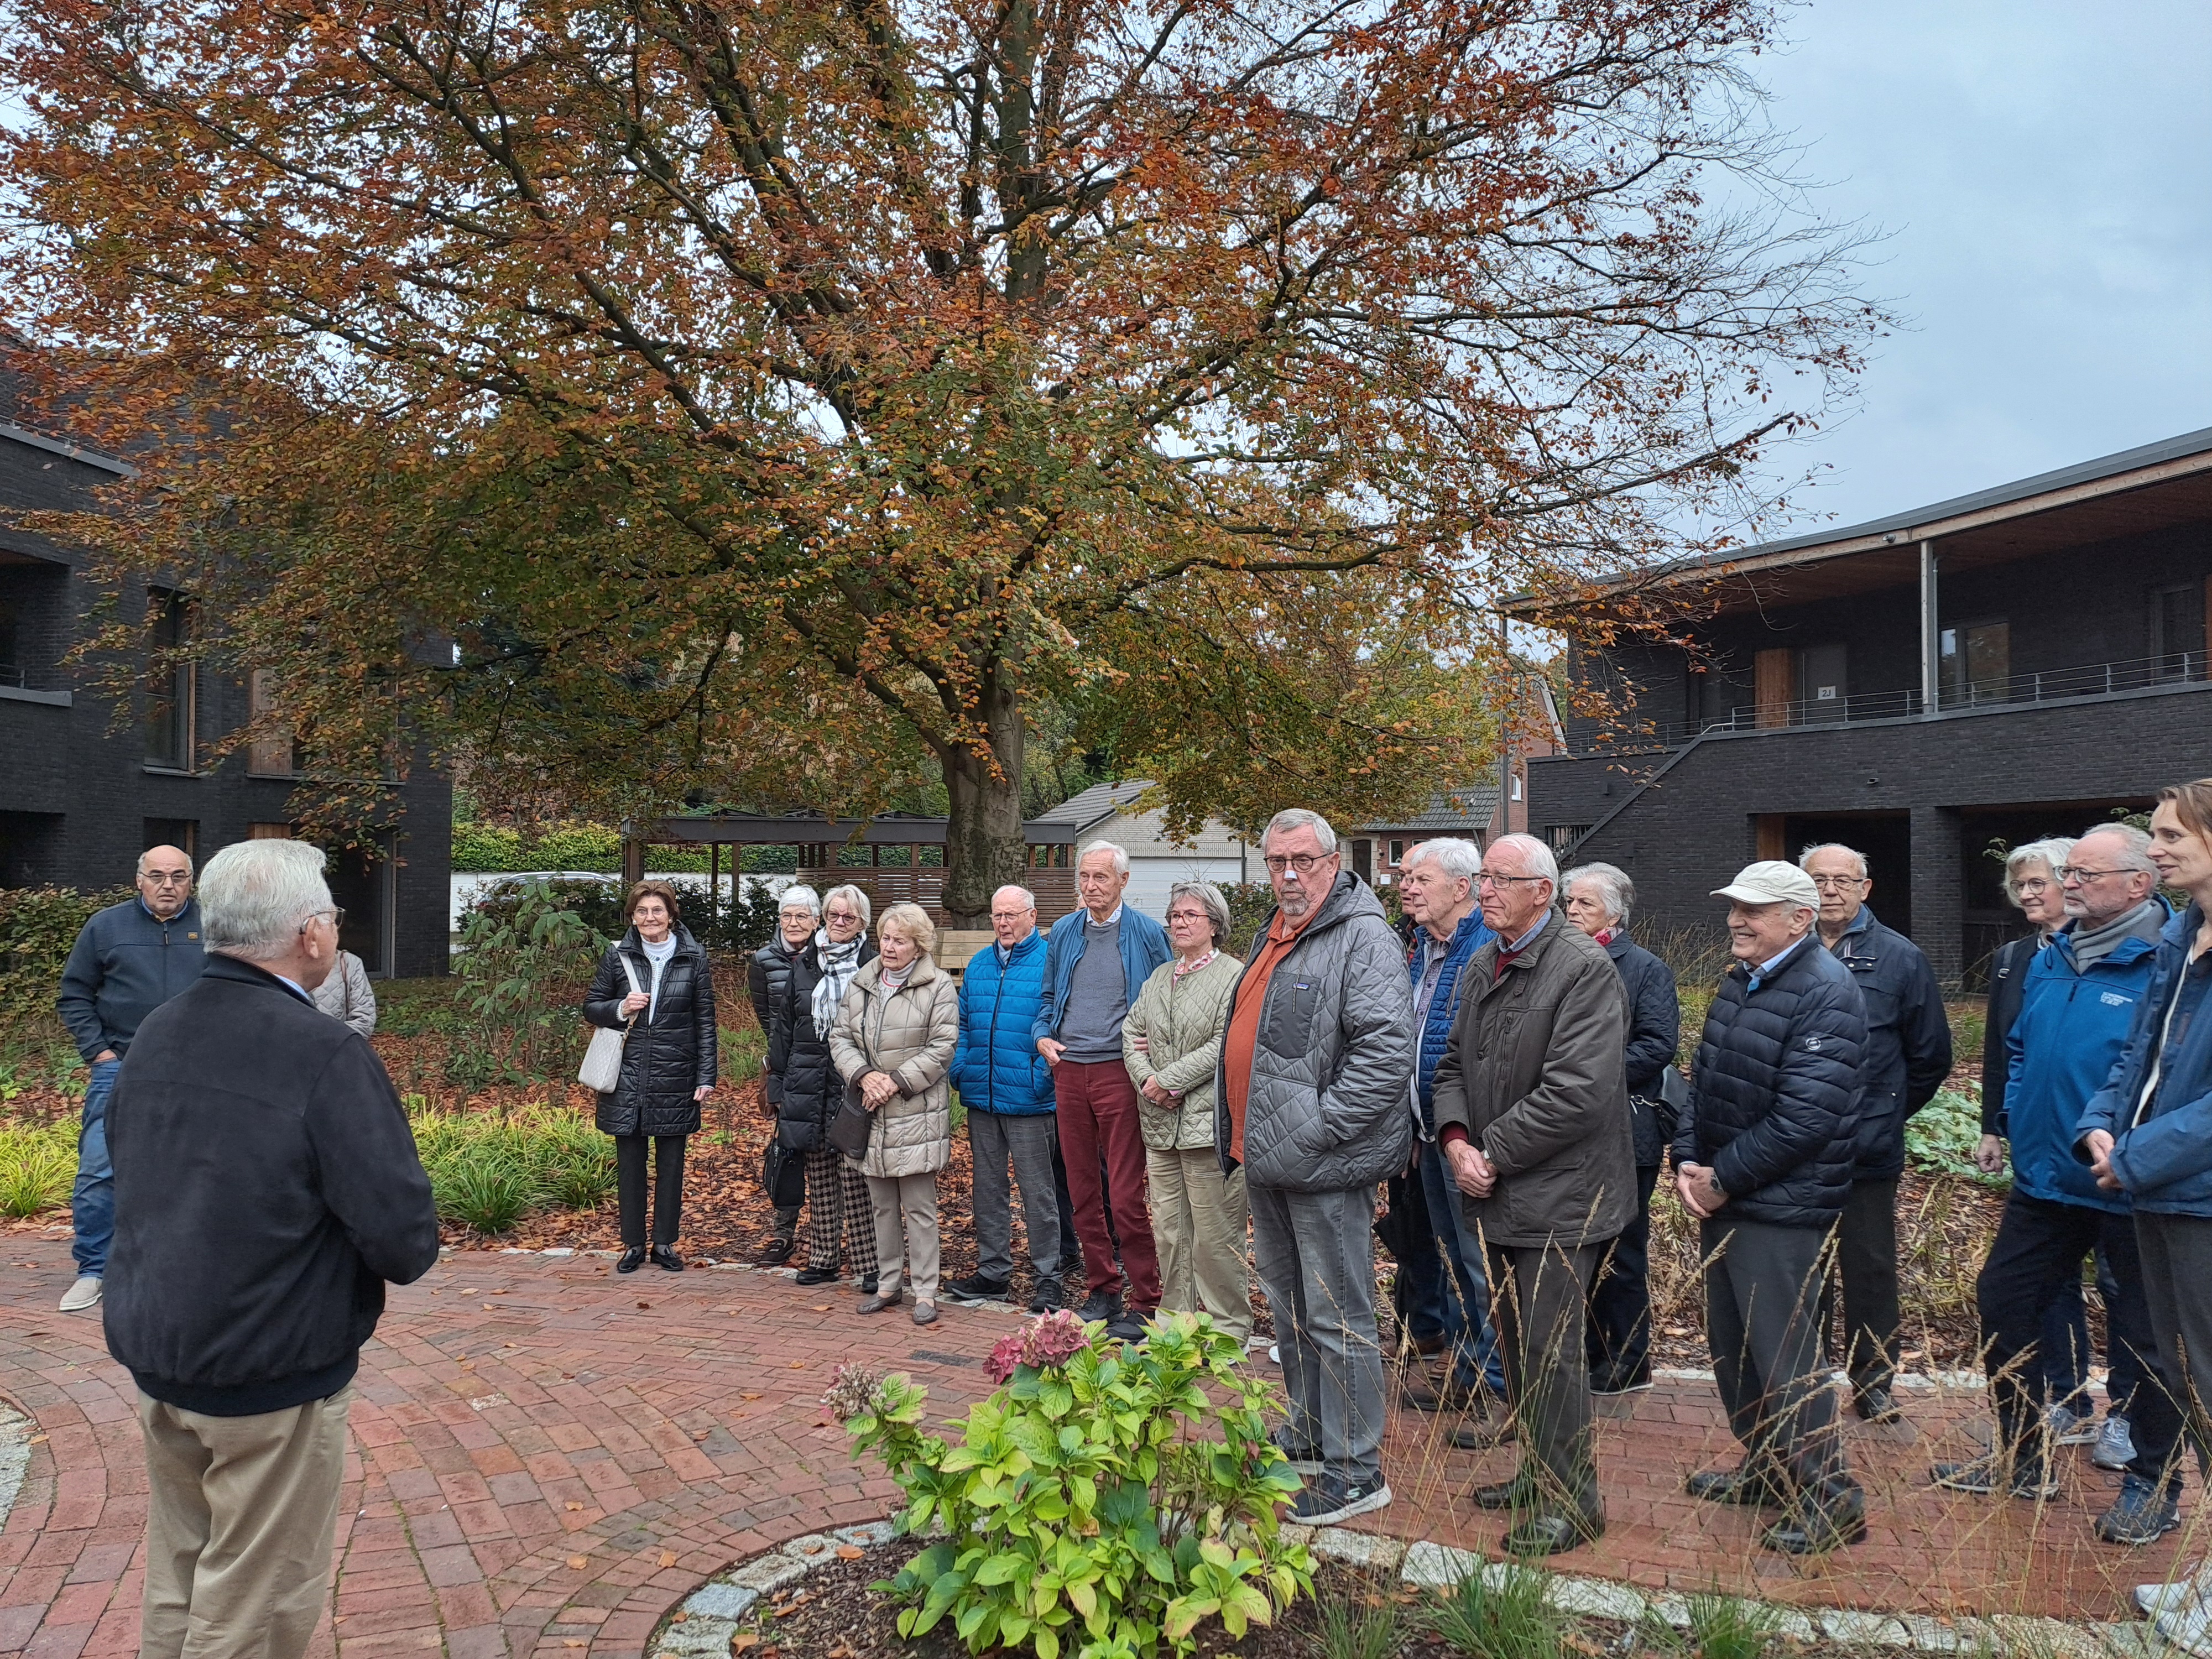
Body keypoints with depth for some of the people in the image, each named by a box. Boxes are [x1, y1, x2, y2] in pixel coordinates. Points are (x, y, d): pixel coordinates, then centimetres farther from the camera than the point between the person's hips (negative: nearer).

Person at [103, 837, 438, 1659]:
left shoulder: (153, 1034, 1)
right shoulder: (327, 1054, -22)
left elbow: (127, 1175, 14)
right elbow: (404, 1240, -23)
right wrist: (406, 1248, -2)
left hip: (152, 1353, 7)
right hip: (270, 1375, -7)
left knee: (176, 1585, 22)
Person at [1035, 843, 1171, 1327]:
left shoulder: (1146, 933, -2)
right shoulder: (1063, 932, 11)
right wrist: (1042, 1036, 2)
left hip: (1119, 1072, -5)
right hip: (1068, 1072, 5)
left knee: (1126, 1196, -6)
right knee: (1083, 1191, 11)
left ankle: (1145, 1300, 4)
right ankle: (1101, 1289, 22)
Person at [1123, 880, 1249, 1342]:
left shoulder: (1234, 976, -6)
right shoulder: (1158, 978, 18)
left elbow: (1225, 1046, -14)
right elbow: (1132, 1033, 13)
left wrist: (1169, 1080, -13)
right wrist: (1148, 1080, -6)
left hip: (1210, 1123, -7)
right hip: (1161, 1124, 7)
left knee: (1215, 1232, -2)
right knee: (1169, 1229, 11)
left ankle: (1227, 1330, 9)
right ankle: (1177, 1319, 23)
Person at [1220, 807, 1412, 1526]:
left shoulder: (1363, 939, -15)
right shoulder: (1273, 934, 15)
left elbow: (1385, 1051, -24)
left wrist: (1317, 1129, -23)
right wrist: (1240, 1130, 18)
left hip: (1323, 1168, -10)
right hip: (1265, 1160, 10)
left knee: (1337, 1319, -2)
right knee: (1289, 1308, 20)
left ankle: (1356, 1472, 9)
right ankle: (1309, 1435, 36)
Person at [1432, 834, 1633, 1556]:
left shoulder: (1584, 969, -15)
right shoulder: (1484, 965, 11)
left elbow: (1575, 1093, -22)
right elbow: (1455, 1063, 14)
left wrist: (1494, 1154, -17)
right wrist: (1457, 1139, -4)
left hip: (1557, 1195, -8)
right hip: (1498, 1194, 8)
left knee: (1551, 1350, -2)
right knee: (1515, 1342, 18)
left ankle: (1572, 1499, 13)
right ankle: (1539, 1470, 33)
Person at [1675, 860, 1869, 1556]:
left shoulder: (1826, 993, -17)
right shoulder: (1739, 984, 11)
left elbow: (1805, 1117, -22)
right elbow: (1703, 1080, 14)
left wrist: (1724, 1178, -16)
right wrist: (1688, 1162, -1)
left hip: (1782, 1210, -9)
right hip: (1719, 1199, 9)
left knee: (1783, 1356, -3)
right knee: (1730, 1343, 18)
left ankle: (1829, 1498, 11)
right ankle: (1766, 1466, 35)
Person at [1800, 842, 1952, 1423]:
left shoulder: (1900, 958, 0)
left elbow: (1931, 1057, 8)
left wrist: (1886, 1114, 9)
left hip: (1869, 1152, -1)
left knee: (1870, 1270, 8)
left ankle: (1874, 1384, 21)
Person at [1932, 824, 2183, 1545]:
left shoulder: (2167, 964, -16)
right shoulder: (2051, 959, 8)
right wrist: (2016, 1114, 9)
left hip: (2125, 1188, -7)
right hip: (2043, 1176, 8)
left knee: (2142, 1337, 6)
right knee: (2003, 1303, 14)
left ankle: (2155, 1485, 25)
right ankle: (2016, 1458, 30)